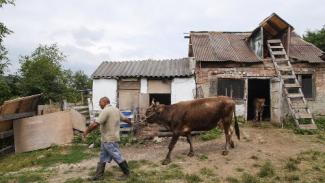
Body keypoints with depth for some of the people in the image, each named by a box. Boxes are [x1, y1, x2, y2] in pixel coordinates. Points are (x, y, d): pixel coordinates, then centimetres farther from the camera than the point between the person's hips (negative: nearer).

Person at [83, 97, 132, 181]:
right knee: (102, 158, 15)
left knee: (117, 157, 4)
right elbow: (125, 118, 20)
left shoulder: (105, 111, -20)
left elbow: (95, 124, -25)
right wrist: (130, 123, 42)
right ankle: (99, 175, 23)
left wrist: (86, 131, -10)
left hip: (109, 139, -10)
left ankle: (126, 172, 18)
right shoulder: (116, 110, 9)